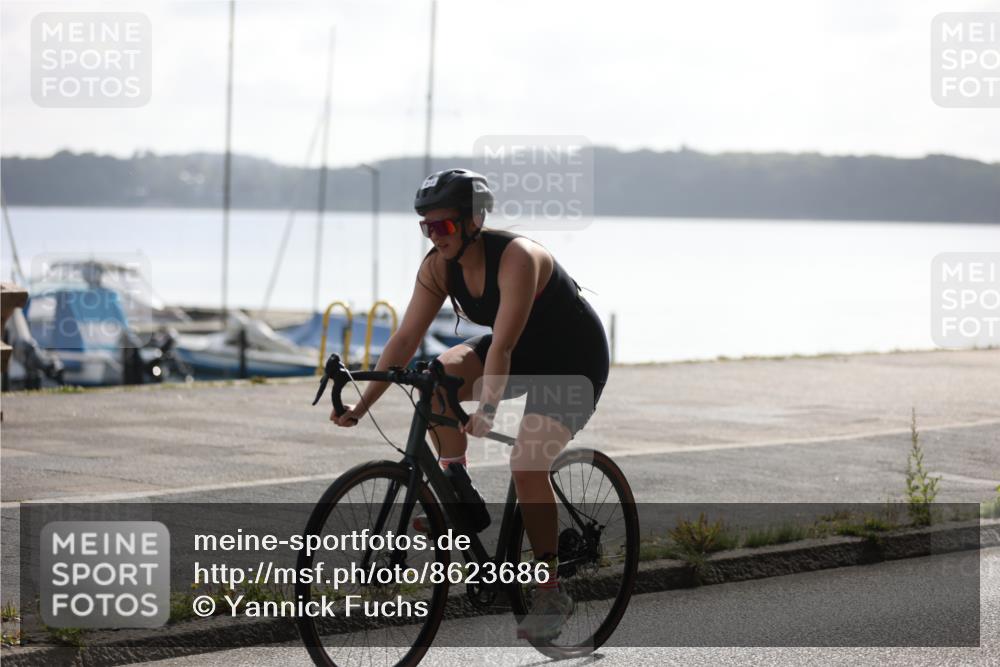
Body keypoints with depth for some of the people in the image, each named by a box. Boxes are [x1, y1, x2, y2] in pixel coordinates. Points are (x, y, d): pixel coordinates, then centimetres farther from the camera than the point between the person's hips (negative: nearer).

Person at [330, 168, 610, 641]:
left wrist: (486, 412, -48)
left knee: (526, 464, -23)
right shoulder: (439, 266, -10)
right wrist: (361, 406, -18)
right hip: (524, 354, 7)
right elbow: (405, 339, -11)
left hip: (574, 360, -7)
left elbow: (502, 345, -39)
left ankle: (551, 593, -11)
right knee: (440, 372, -19)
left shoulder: (517, 258, -31)